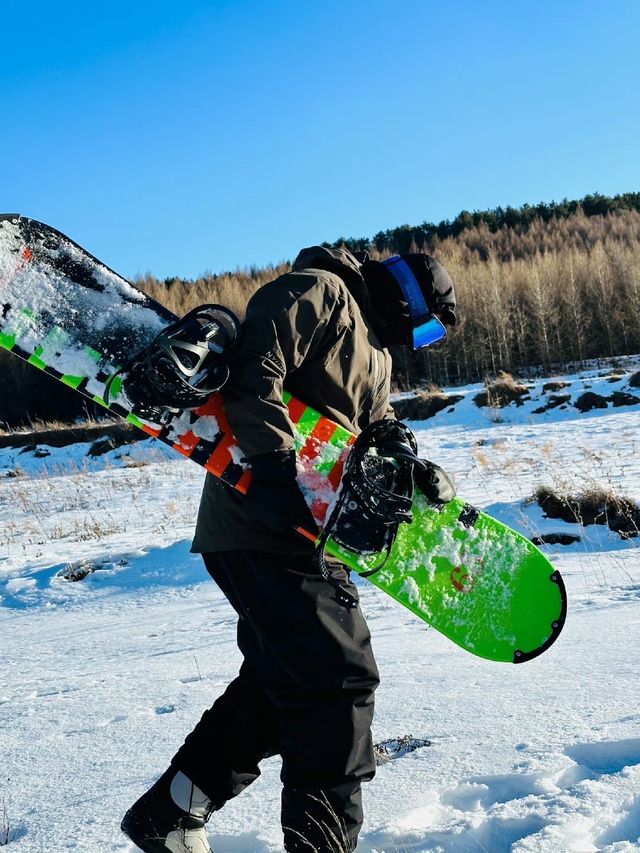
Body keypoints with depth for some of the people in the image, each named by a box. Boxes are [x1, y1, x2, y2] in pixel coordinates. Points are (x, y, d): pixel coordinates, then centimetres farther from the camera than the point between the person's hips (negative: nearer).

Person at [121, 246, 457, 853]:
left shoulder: (376, 351, 25)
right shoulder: (317, 292, -7)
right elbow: (254, 376, -21)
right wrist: (281, 467, -29)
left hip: (308, 534, 11)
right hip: (262, 531, -11)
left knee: (277, 680, 16)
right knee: (339, 678, -10)